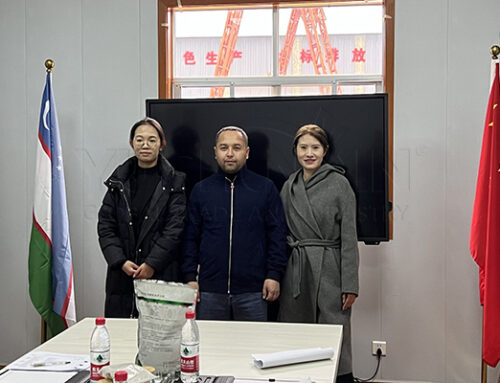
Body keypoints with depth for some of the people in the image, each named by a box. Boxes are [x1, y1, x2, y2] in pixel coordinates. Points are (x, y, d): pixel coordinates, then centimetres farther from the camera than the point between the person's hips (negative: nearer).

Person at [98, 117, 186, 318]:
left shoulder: (174, 182, 1)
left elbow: (175, 228, -6)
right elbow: (105, 226, 6)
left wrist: (152, 264, -13)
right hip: (122, 274, 3)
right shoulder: (119, 180, 10)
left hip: (161, 274, -3)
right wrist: (121, 261, -6)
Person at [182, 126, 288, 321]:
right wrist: (190, 277, 2)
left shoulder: (265, 188, 5)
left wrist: (274, 275, -3)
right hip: (209, 291, 1)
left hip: (252, 291, -1)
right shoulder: (201, 190, 9)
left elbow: (278, 234, 4)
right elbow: (190, 237, 9)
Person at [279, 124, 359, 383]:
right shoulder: (289, 186, 11)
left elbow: (349, 237, -6)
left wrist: (350, 284, -10)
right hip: (296, 272, 5)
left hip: (329, 270, -5)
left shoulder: (339, 183, -4)